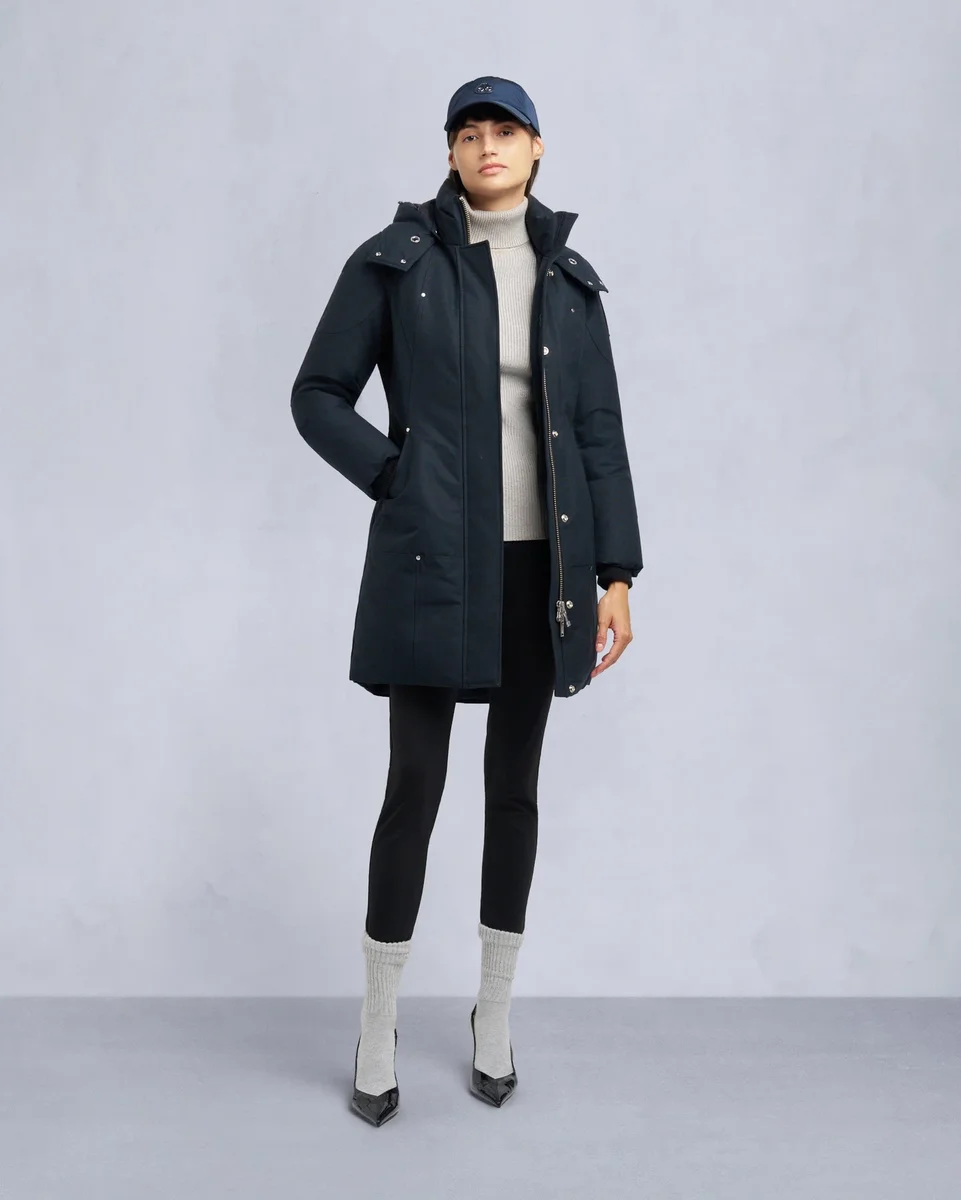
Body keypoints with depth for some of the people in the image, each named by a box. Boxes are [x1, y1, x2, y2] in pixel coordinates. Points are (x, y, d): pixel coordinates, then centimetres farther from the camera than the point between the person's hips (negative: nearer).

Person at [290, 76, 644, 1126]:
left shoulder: (568, 279, 8)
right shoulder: (395, 259, 0)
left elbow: (601, 433, 6)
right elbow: (317, 396, 3)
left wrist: (615, 576, 1)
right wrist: (397, 479, -9)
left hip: (540, 563, 3)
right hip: (431, 562, -3)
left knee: (515, 783, 10)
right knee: (415, 786, 1)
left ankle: (495, 1015, 27)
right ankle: (378, 1028, 18)